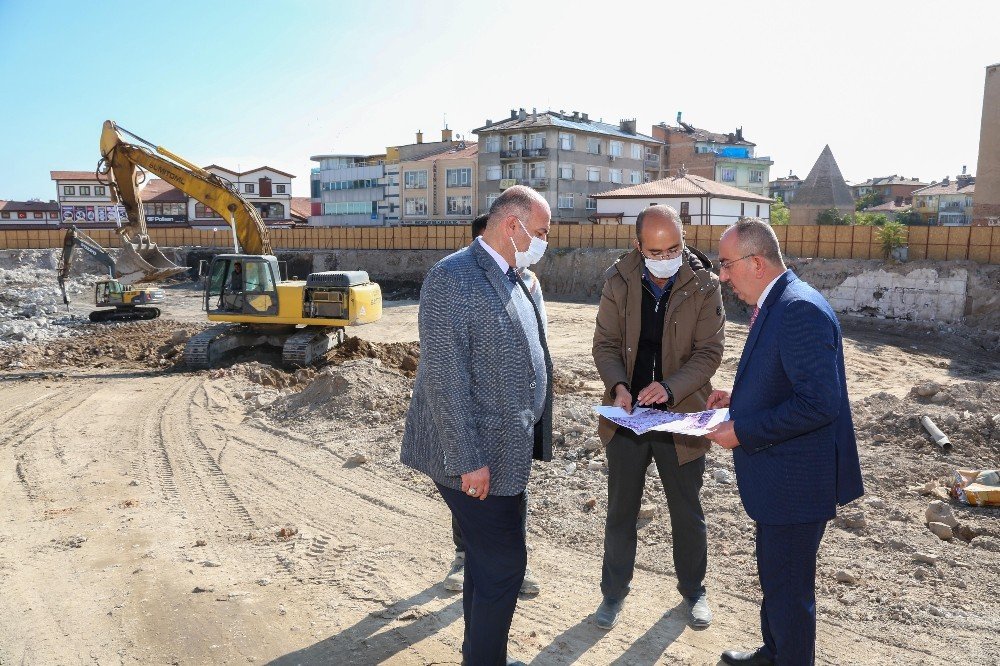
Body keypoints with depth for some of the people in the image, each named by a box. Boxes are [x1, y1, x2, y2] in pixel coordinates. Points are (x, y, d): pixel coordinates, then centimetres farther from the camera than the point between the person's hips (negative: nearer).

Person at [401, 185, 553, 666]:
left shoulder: (511, 279, 12)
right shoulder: (452, 278, -18)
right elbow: (444, 378, -22)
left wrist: (530, 437, 15)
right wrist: (468, 460, -21)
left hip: (505, 448, 9)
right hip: (475, 456, -9)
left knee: (488, 560, 21)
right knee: (503, 565, -1)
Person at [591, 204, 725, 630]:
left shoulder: (704, 286, -10)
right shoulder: (619, 281, -5)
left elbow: (710, 351, -10)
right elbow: (605, 342, -2)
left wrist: (671, 387, -26)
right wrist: (618, 385, -20)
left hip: (681, 417, -1)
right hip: (627, 416, 1)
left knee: (687, 512, 16)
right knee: (621, 510, 14)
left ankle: (693, 589, 39)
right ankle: (614, 591, 33)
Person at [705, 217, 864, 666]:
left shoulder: (800, 309, -25)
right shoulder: (778, 304, 8)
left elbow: (819, 401, -30)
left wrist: (742, 431, -24)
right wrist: (739, 397, 6)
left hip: (797, 480, -11)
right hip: (778, 476, 11)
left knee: (789, 590, 7)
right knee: (774, 577, 27)